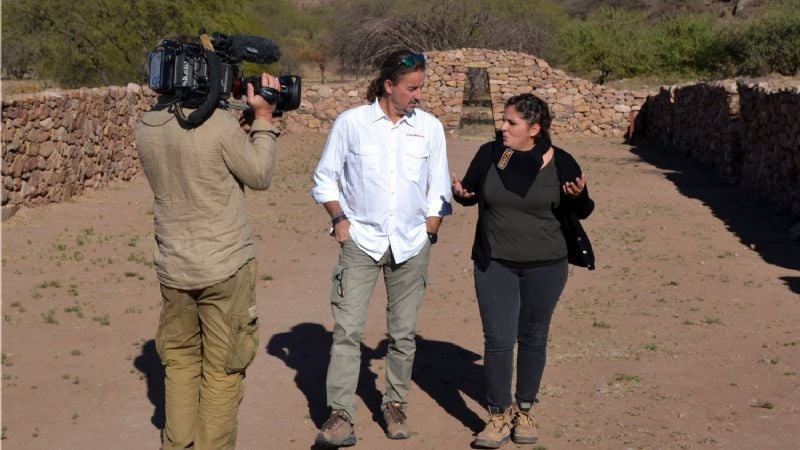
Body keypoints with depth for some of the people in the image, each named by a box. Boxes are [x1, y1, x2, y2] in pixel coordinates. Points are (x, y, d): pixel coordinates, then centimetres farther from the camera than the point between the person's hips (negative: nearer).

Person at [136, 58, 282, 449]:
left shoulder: (146, 127, -1)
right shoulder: (219, 124, -19)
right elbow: (259, 176, -6)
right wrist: (263, 118, 1)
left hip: (173, 267, 5)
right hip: (226, 266, -5)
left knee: (179, 362, 19)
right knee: (222, 370, 7)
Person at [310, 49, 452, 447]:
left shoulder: (430, 128, 2)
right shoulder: (351, 123, -3)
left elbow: (439, 190, 9)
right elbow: (325, 178, 6)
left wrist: (429, 232, 2)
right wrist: (339, 218, -5)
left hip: (410, 245, 2)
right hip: (361, 240, -2)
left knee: (403, 333, 8)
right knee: (347, 329, -8)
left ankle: (394, 404, 24)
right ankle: (341, 415, -4)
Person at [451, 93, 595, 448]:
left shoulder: (560, 162, -8)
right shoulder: (489, 154, -3)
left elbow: (581, 212, 0)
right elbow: (472, 192, 9)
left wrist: (579, 196, -22)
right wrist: (461, 193, -14)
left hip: (545, 266, -1)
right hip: (494, 264, 1)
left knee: (532, 338, 11)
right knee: (498, 340, -3)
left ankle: (524, 410, 28)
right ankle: (499, 416, 11)